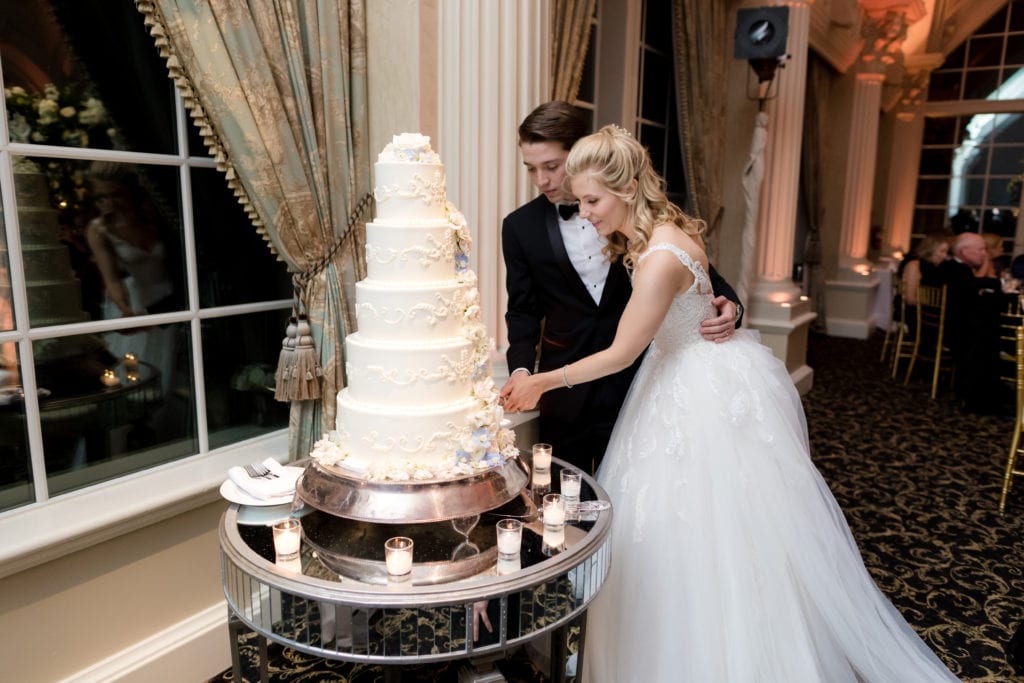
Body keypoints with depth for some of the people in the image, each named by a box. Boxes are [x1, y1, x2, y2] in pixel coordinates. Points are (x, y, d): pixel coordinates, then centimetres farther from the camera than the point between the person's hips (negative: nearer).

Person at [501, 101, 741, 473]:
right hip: (564, 395, 1)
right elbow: (523, 310, 5)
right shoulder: (521, 227, -1)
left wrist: (728, 306, -16)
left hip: (632, 385, -1)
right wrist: (521, 366, -11)